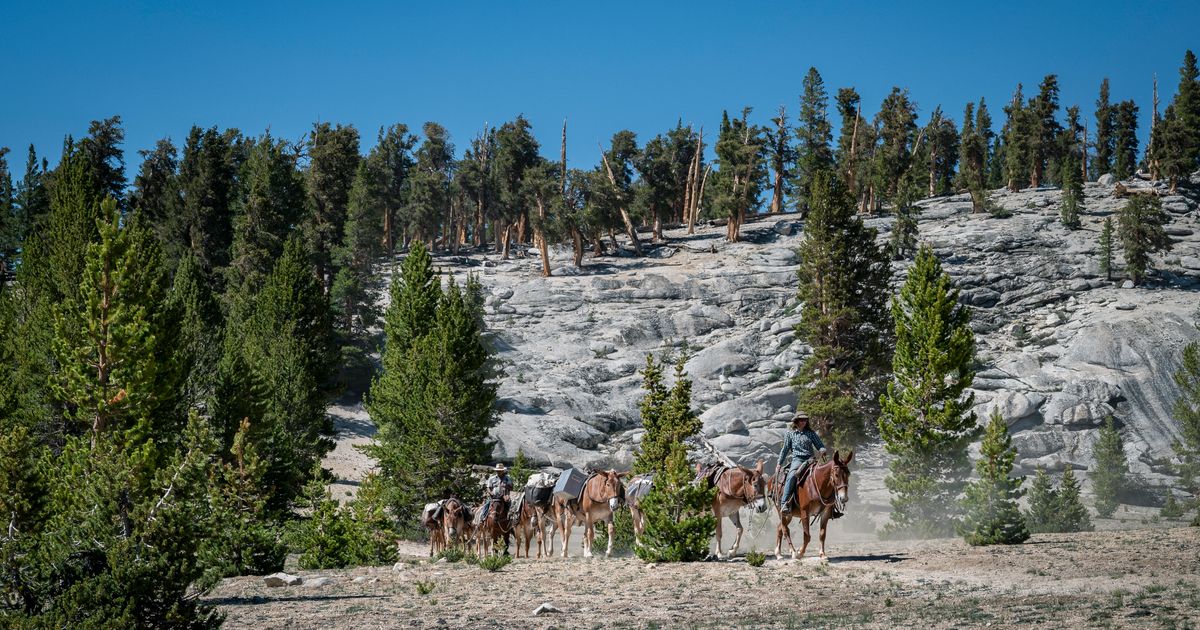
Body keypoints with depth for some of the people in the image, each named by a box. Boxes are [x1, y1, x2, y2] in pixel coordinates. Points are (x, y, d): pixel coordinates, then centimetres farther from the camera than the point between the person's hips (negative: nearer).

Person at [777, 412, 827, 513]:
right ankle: (784, 503, -36)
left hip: (810, 459, 2)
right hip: (797, 459, -2)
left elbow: (819, 445, 13)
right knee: (792, 475, -33)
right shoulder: (790, 434, 14)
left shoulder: (811, 433, 15)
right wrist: (779, 463, 13)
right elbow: (785, 449, 17)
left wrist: (822, 451, -11)